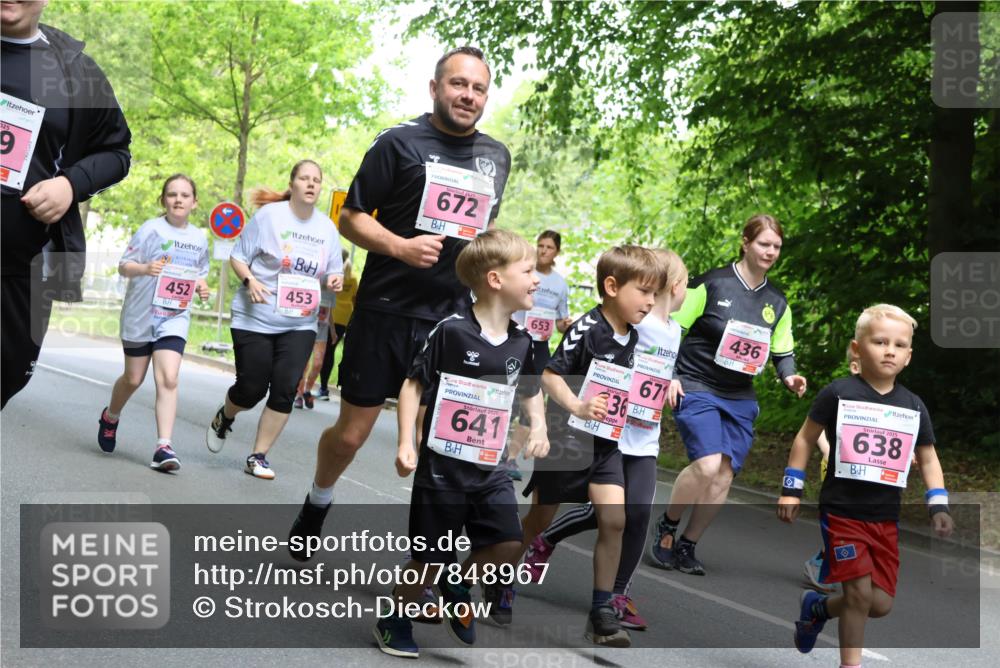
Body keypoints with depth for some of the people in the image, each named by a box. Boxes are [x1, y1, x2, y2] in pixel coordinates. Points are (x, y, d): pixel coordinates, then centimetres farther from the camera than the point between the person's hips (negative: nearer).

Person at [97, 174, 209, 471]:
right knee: (133, 378, 11)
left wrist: (202, 287, -2)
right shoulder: (151, 229, -7)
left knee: (168, 379, -14)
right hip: (141, 314, -2)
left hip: (175, 317, 2)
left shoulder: (200, 238, 6)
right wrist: (145, 268, -29)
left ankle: (164, 446, -17)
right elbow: (124, 266, -9)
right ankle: (109, 418, 41)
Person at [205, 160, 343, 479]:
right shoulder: (269, 215, -7)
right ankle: (224, 418, 36)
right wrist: (250, 281, -21)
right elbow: (237, 257, -3)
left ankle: (258, 456, 8)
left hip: (300, 323, 3)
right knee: (252, 387, 0)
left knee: (285, 390, -6)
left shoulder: (327, 227, 5)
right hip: (255, 319, -3)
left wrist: (334, 280, -11)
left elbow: (332, 272, 13)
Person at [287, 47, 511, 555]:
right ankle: (318, 502, 37)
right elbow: (350, 218, -3)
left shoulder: (497, 157, 11)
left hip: (453, 319, 3)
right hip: (386, 310, -3)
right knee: (351, 433, 8)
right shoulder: (400, 143, -3)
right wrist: (399, 246, -19)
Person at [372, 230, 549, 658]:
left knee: (510, 544, -8)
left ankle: (457, 587, 20)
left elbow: (530, 389, 22)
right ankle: (394, 621, 28)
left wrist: (539, 427, 5)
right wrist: (405, 444, -13)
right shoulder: (452, 331, -14)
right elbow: (413, 384, -8)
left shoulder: (520, 342, 4)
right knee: (430, 559, 4)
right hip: (441, 467, -5)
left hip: (489, 471, 5)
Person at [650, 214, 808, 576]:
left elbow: (782, 352, 16)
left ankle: (687, 546, 15)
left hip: (740, 399, 6)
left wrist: (788, 376, -5)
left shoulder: (777, 302, 8)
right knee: (707, 465, -22)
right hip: (696, 389, -5)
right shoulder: (712, 284, -8)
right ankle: (666, 526, 3)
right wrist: (670, 375, -11)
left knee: (724, 475, -1)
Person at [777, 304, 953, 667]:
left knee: (881, 603, 3)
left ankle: (817, 606, 30)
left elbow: (928, 459, 14)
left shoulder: (913, 407, 5)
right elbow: (805, 438, 1)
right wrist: (791, 490, -1)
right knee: (859, 591, -12)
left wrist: (938, 506, 4)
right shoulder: (838, 394, -7)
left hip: (886, 518, 5)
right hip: (842, 511, -4)